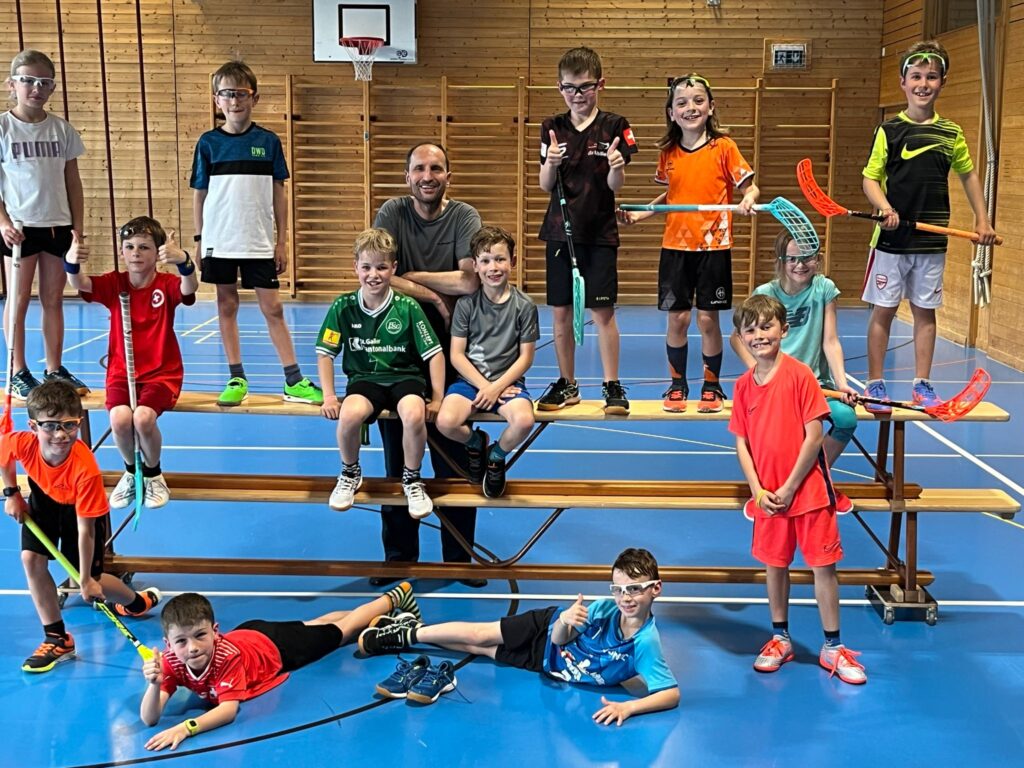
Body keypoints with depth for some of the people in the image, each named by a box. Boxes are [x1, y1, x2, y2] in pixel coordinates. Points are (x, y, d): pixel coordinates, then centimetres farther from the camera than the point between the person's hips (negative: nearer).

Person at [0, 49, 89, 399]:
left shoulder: (62, 128, 7)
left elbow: (73, 182, 10)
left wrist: (78, 227, 7)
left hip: (57, 225, 3)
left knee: (53, 300, 9)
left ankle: (55, 370, 18)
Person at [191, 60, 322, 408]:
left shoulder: (268, 141, 1)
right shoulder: (208, 143, 2)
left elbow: (279, 194, 4)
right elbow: (199, 194, 6)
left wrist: (281, 241, 2)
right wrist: (199, 241, 3)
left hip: (259, 242, -1)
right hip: (220, 242, 1)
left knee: (272, 308, 1)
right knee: (226, 306, 8)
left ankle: (294, 381, 6)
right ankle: (237, 379, 18)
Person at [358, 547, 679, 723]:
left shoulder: (646, 644, -35)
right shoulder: (604, 610, -29)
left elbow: (672, 694, -37)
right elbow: (559, 638, -18)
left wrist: (628, 707, -49)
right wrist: (565, 621, -42)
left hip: (550, 665, 0)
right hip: (549, 631, 0)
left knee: (479, 647, 10)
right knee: (479, 636, 2)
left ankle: (411, 634, 29)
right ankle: (410, 631, 27)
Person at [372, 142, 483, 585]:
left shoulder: (464, 217, -3)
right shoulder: (392, 213, -1)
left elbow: (469, 281, -18)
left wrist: (409, 276, -13)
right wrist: (434, 297, -14)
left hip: (449, 347, -1)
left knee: (453, 458, 4)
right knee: (397, 458, 9)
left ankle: (459, 556, 19)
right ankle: (399, 556, 23)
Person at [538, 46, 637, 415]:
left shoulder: (614, 126, -3)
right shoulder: (552, 128, 3)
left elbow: (615, 185, -7)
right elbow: (545, 185, 1)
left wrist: (616, 167, -28)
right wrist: (550, 163, -19)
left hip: (600, 232, -3)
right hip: (560, 231, 3)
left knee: (603, 311, -1)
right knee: (560, 311, 8)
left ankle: (612, 386, 11)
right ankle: (566, 383, 21)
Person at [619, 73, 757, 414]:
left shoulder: (724, 147, -4)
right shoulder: (669, 153, 5)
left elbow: (750, 187, -2)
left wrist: (748, 200, -23)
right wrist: (637, 214, 5)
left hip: (713, 246, -2)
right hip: (675, 246, 3)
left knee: (708, 319, 2)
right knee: (677, 318, 5)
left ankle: (711, 386, 19)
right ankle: (677, 385, 20)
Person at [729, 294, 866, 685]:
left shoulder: (800, 374, -11)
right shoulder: (744, 385, 2)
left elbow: (814, 436, -12)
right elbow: (742, 443, 4)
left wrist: (790, 487, -12)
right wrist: (758, 490, -8)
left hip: (808, 490, -4)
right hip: (767, 495, 4)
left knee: (824, 565, 4)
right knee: (775, 564, 14)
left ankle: (832, 647, 16)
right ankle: (780, 639, 29)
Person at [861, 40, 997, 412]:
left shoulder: (951, 133, 5)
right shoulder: (889, 129, -3)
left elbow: (969, 175, 19)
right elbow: (870, 178, -4)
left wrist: (983, 220, 15)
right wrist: (885, 207, -22)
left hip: (932, 241, 3)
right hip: (891, 239, -3)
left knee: (925, 311, 9)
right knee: (883, 310, 2)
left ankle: (922, 385, 19)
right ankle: (875, 385, 12)